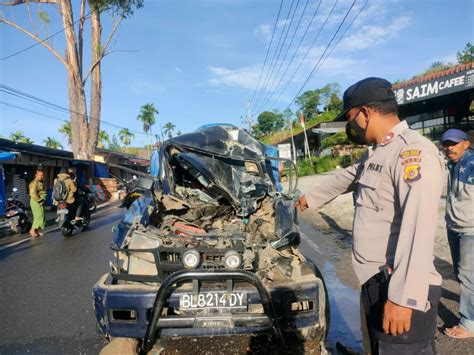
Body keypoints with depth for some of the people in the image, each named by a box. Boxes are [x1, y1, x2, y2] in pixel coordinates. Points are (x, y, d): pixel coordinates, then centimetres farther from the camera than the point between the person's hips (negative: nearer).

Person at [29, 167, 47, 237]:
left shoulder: (41, 182, 16)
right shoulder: (34, 183, -14)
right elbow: (33, 194, -25)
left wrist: (43, 200, 16)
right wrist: (39, 200, -20)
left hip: (41, 202, 9)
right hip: (36, 202, -9)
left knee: (39, 217, 13)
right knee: (39, 216, -11)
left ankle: (38, 230, 20)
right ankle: (33, 230, -4)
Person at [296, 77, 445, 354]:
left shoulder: (413, 152, -20)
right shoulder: (376, 153, 13)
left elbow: (418, 228, -29)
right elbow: (345, 178, 29)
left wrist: (404, 297, -32)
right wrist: (311, 198, 41)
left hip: (401, 291, -10)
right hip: (375, 282, 10)